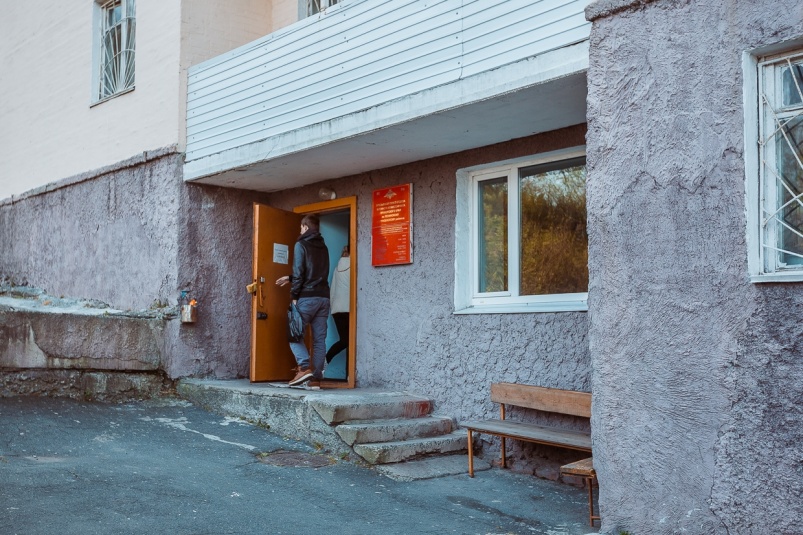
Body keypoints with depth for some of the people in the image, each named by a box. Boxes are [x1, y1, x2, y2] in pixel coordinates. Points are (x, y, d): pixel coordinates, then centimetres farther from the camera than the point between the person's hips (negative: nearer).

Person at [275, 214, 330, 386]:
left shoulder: (301, 245, -3)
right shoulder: (323, 248, 17)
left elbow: (299, 272, -11)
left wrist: (294, 295, -6)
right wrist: (290, 279, 32)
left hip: (307, 298, -6)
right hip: (323, 298, 6)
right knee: (319, 339, 3)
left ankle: (304, 367, -13)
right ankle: (316, 377, 0)